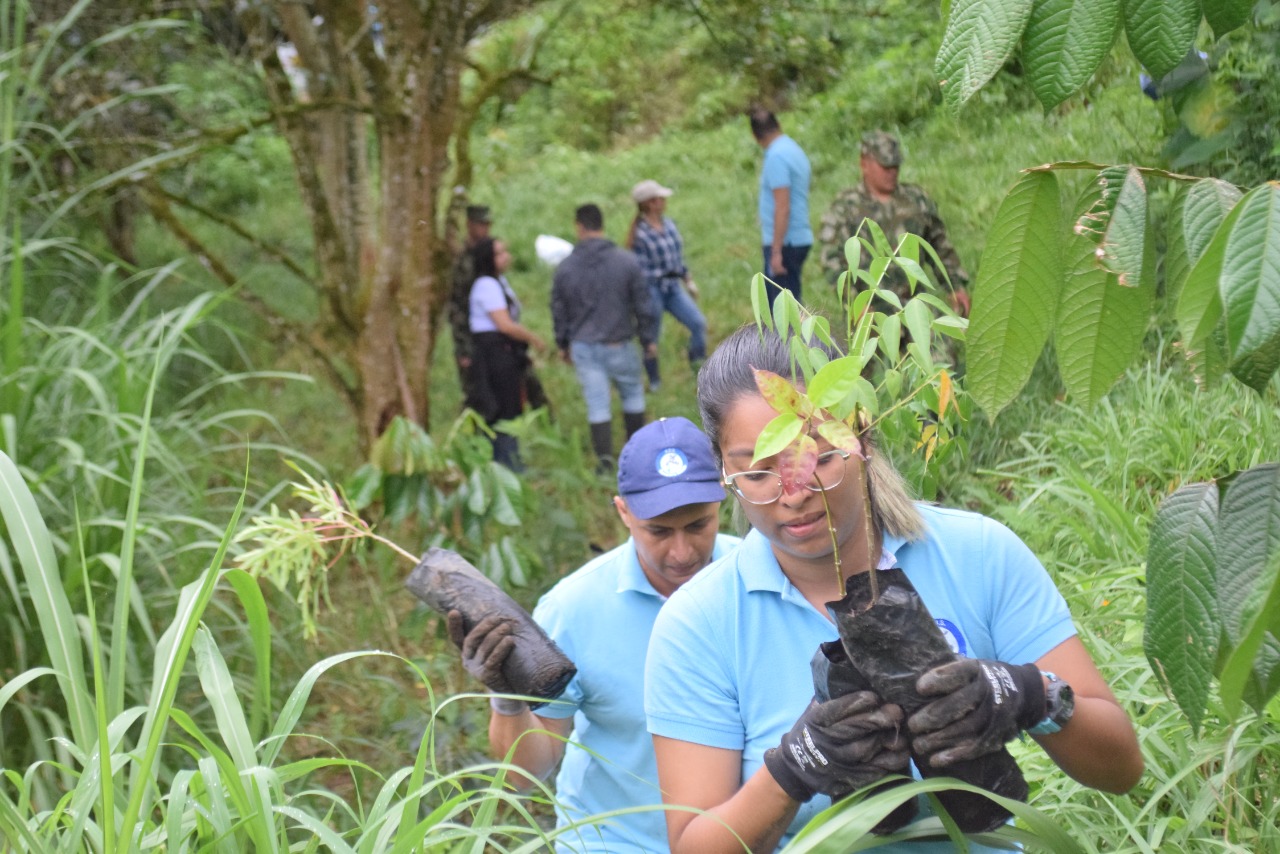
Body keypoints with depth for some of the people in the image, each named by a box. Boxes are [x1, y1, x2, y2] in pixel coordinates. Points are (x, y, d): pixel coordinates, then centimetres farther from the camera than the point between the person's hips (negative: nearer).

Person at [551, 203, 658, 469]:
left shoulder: (566, 267, -3)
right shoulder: (627, 261, -7)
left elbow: (559, 310, 6)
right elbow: (643, 304, -2)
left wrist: (563, 344, 19)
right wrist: (648, 339, 10)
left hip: (583, 346, 1)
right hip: (619, 344, -1)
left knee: (597, 404, 4)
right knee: (633, 393, 18)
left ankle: (605, 459, 0)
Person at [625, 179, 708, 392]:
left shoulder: (668, 224, 5)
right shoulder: (640, 234, -16)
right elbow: (639, 270, -13)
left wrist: (688, 281, 19)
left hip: (674, 288, 6)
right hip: (652, 290, -6)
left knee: (698, 323, -6)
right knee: (652, 337, 6)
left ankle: (699, 367, 9)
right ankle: (654, 383, 22)